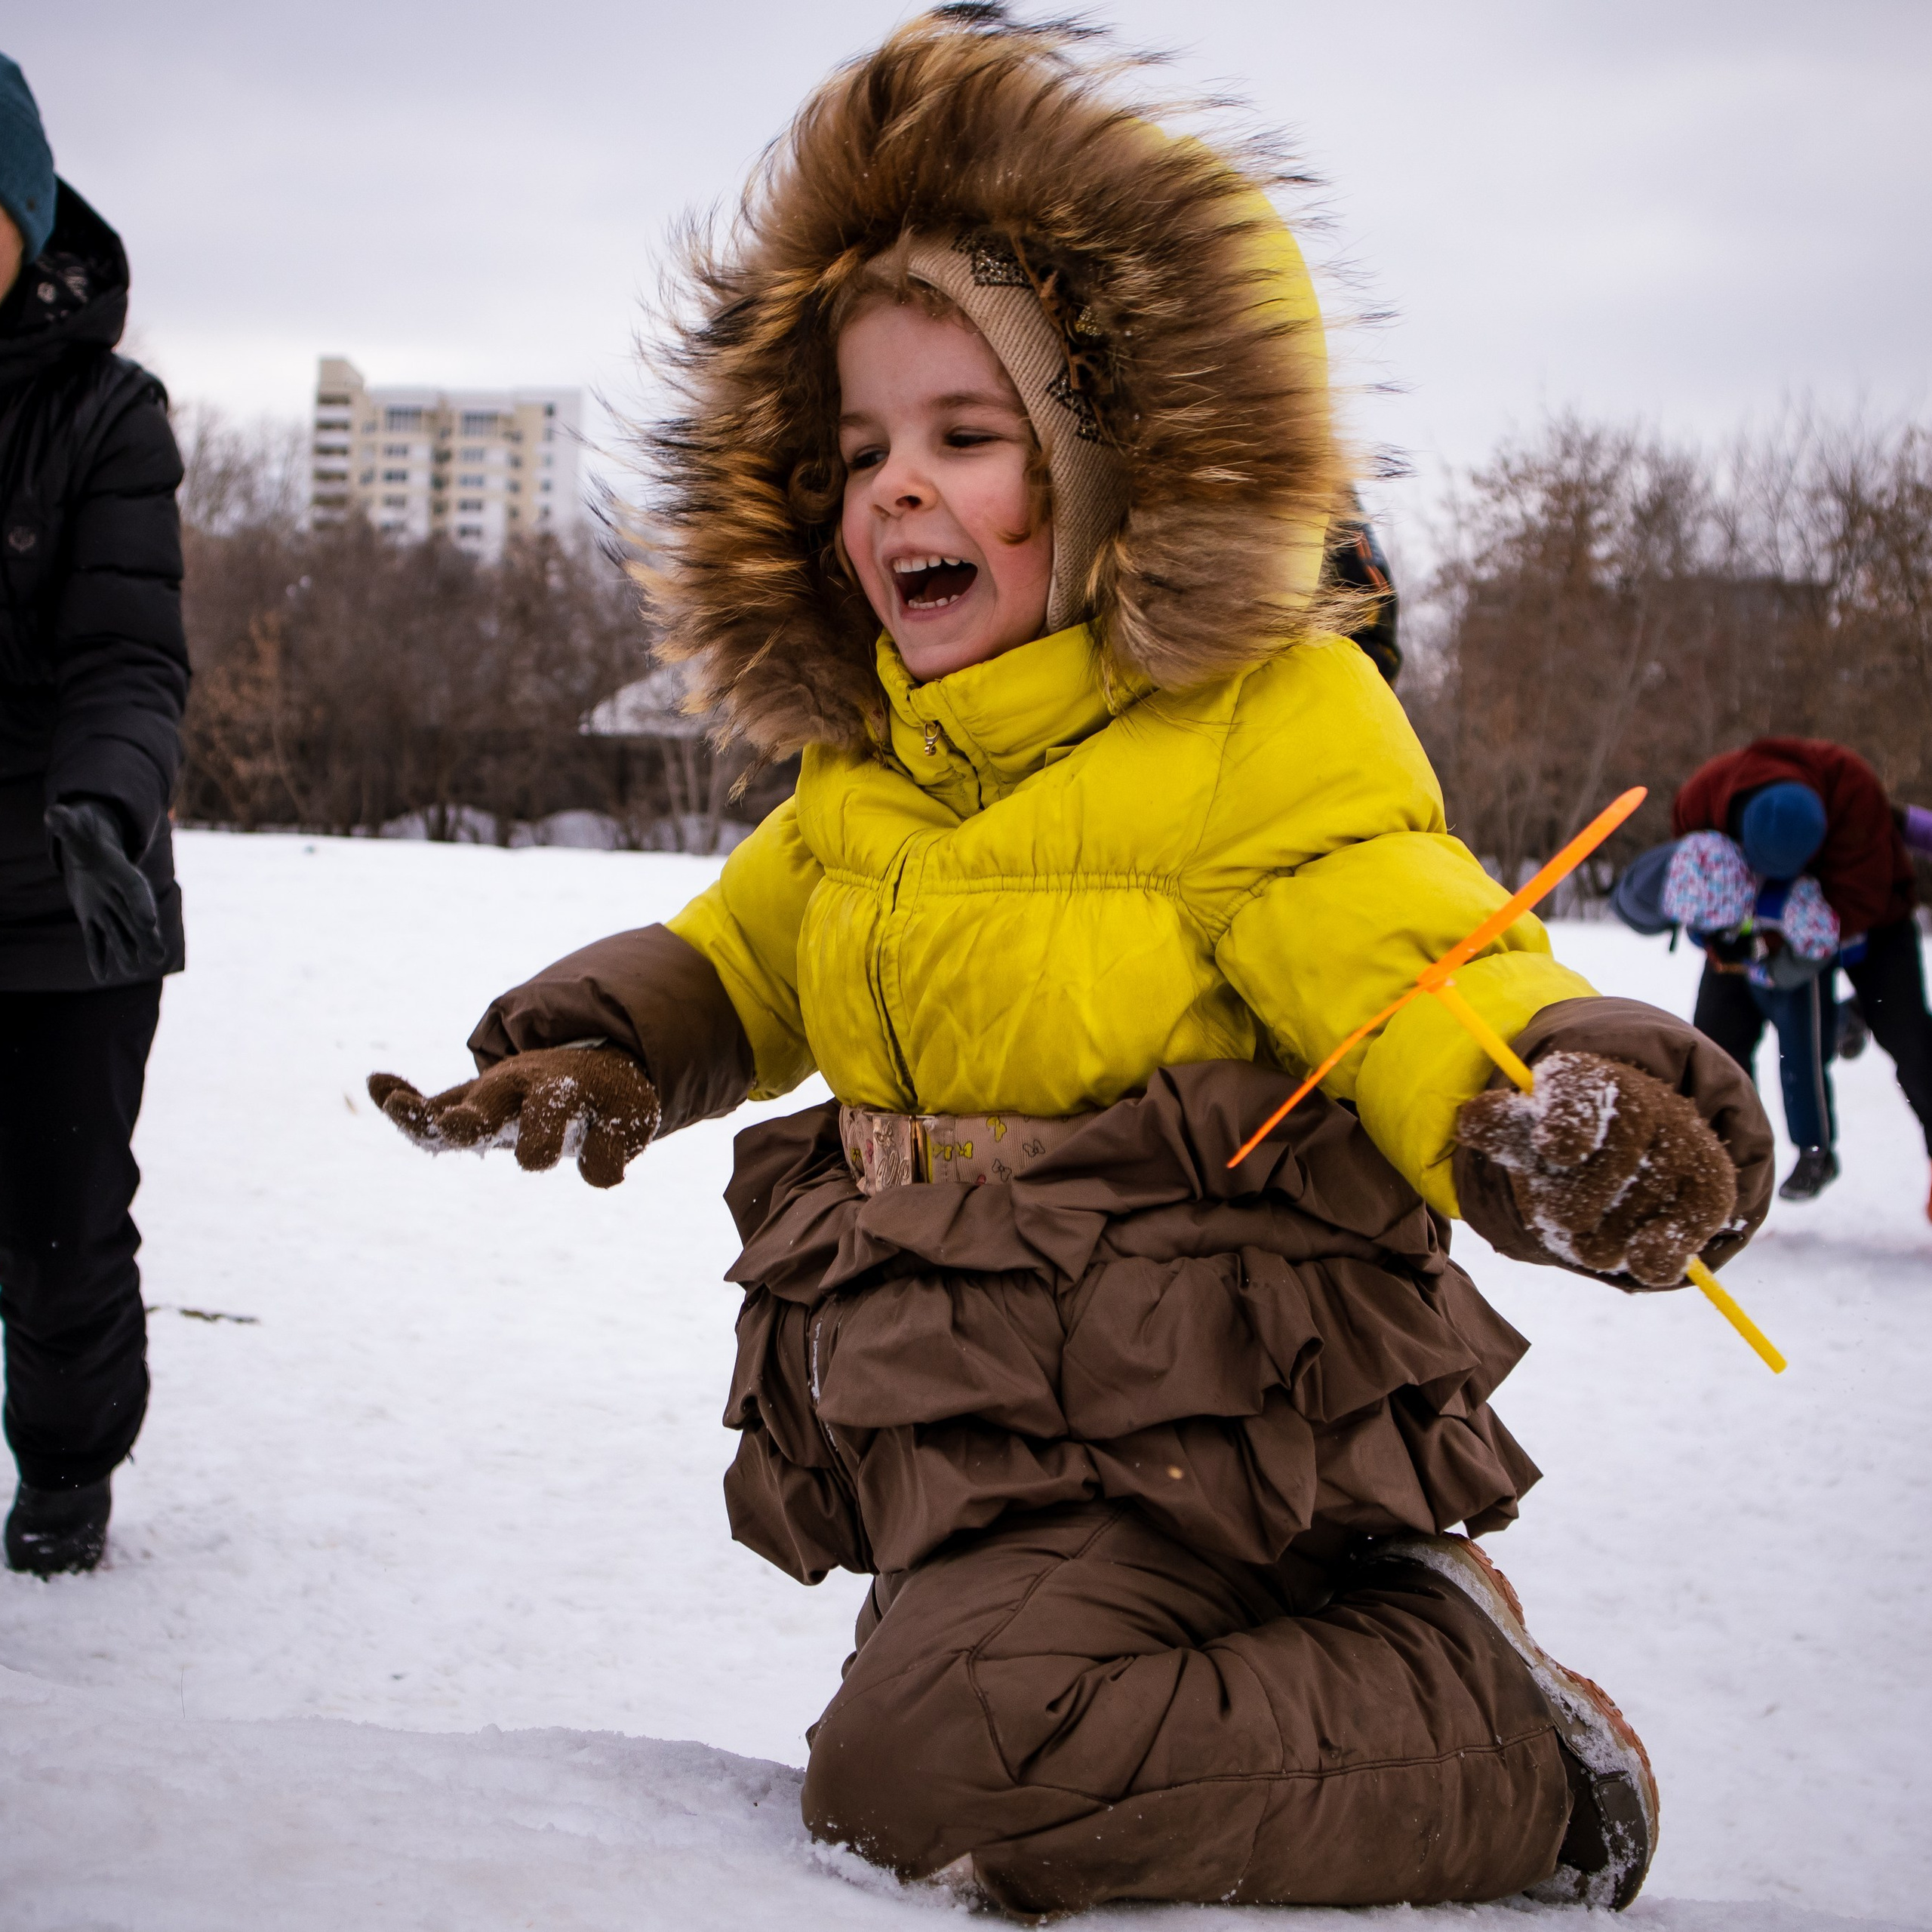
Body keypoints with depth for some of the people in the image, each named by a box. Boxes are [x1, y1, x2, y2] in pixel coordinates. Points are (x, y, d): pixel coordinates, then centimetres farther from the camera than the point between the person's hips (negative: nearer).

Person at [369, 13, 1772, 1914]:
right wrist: (605, 1046, 6)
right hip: (958, 1433, 8)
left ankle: (1507, 1751, -10)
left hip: (1184, 1415, -8)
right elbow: (741, 959, 27)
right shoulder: (860, 768, 10)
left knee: (930, 1770, -26)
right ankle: (1378, 1648, 23)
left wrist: (1577, 1109, -43)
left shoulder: (1264, 723, -12)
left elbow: (1434, 987, -21)